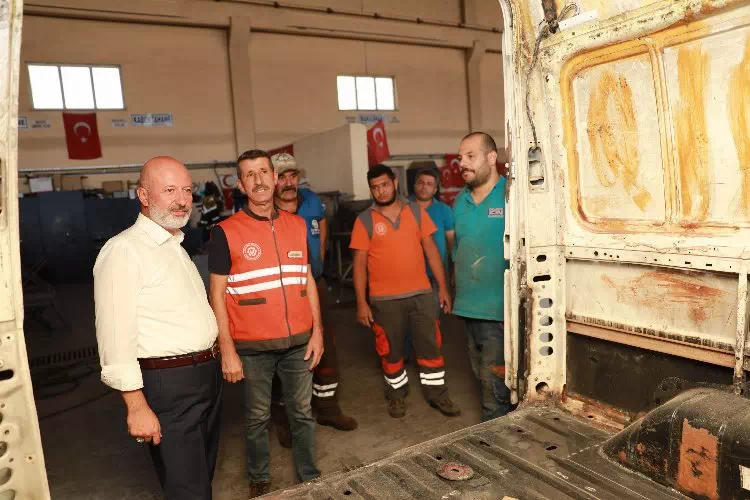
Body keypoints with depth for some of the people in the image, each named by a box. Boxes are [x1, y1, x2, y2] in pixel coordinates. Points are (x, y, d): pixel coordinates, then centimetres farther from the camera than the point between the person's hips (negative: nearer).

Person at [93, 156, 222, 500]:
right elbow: (115, 337, -21)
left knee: (204, 472, 22)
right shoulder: (123, 251, -16)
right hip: (169, 384, -8)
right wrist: (137, 407, -21)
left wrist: (215, 359, 15)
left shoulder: (176, 247, 13)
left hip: (208, 374, 9)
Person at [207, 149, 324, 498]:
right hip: (252, 345, -3)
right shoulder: (226, 232, -8)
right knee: (257, 417, 14)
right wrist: (227, 350, -9)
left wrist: (317, 331, 6)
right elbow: (217, 295, -6)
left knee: (302, 412, 15)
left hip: (298, 341, 3)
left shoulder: (297, 225, 5)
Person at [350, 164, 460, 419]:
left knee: (431, 346, 9)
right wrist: (361, 302, -8)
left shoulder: (416, 211, 2)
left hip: (421, 293, 2)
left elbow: (431, 249, 5)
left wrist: (442, 286, 2)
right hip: (385, 299, -1)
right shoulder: (364, 220, -4)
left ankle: (437, 394, 26)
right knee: (390, 350, 12)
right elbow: (359, 264, -4)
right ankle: (396, 394, 32)